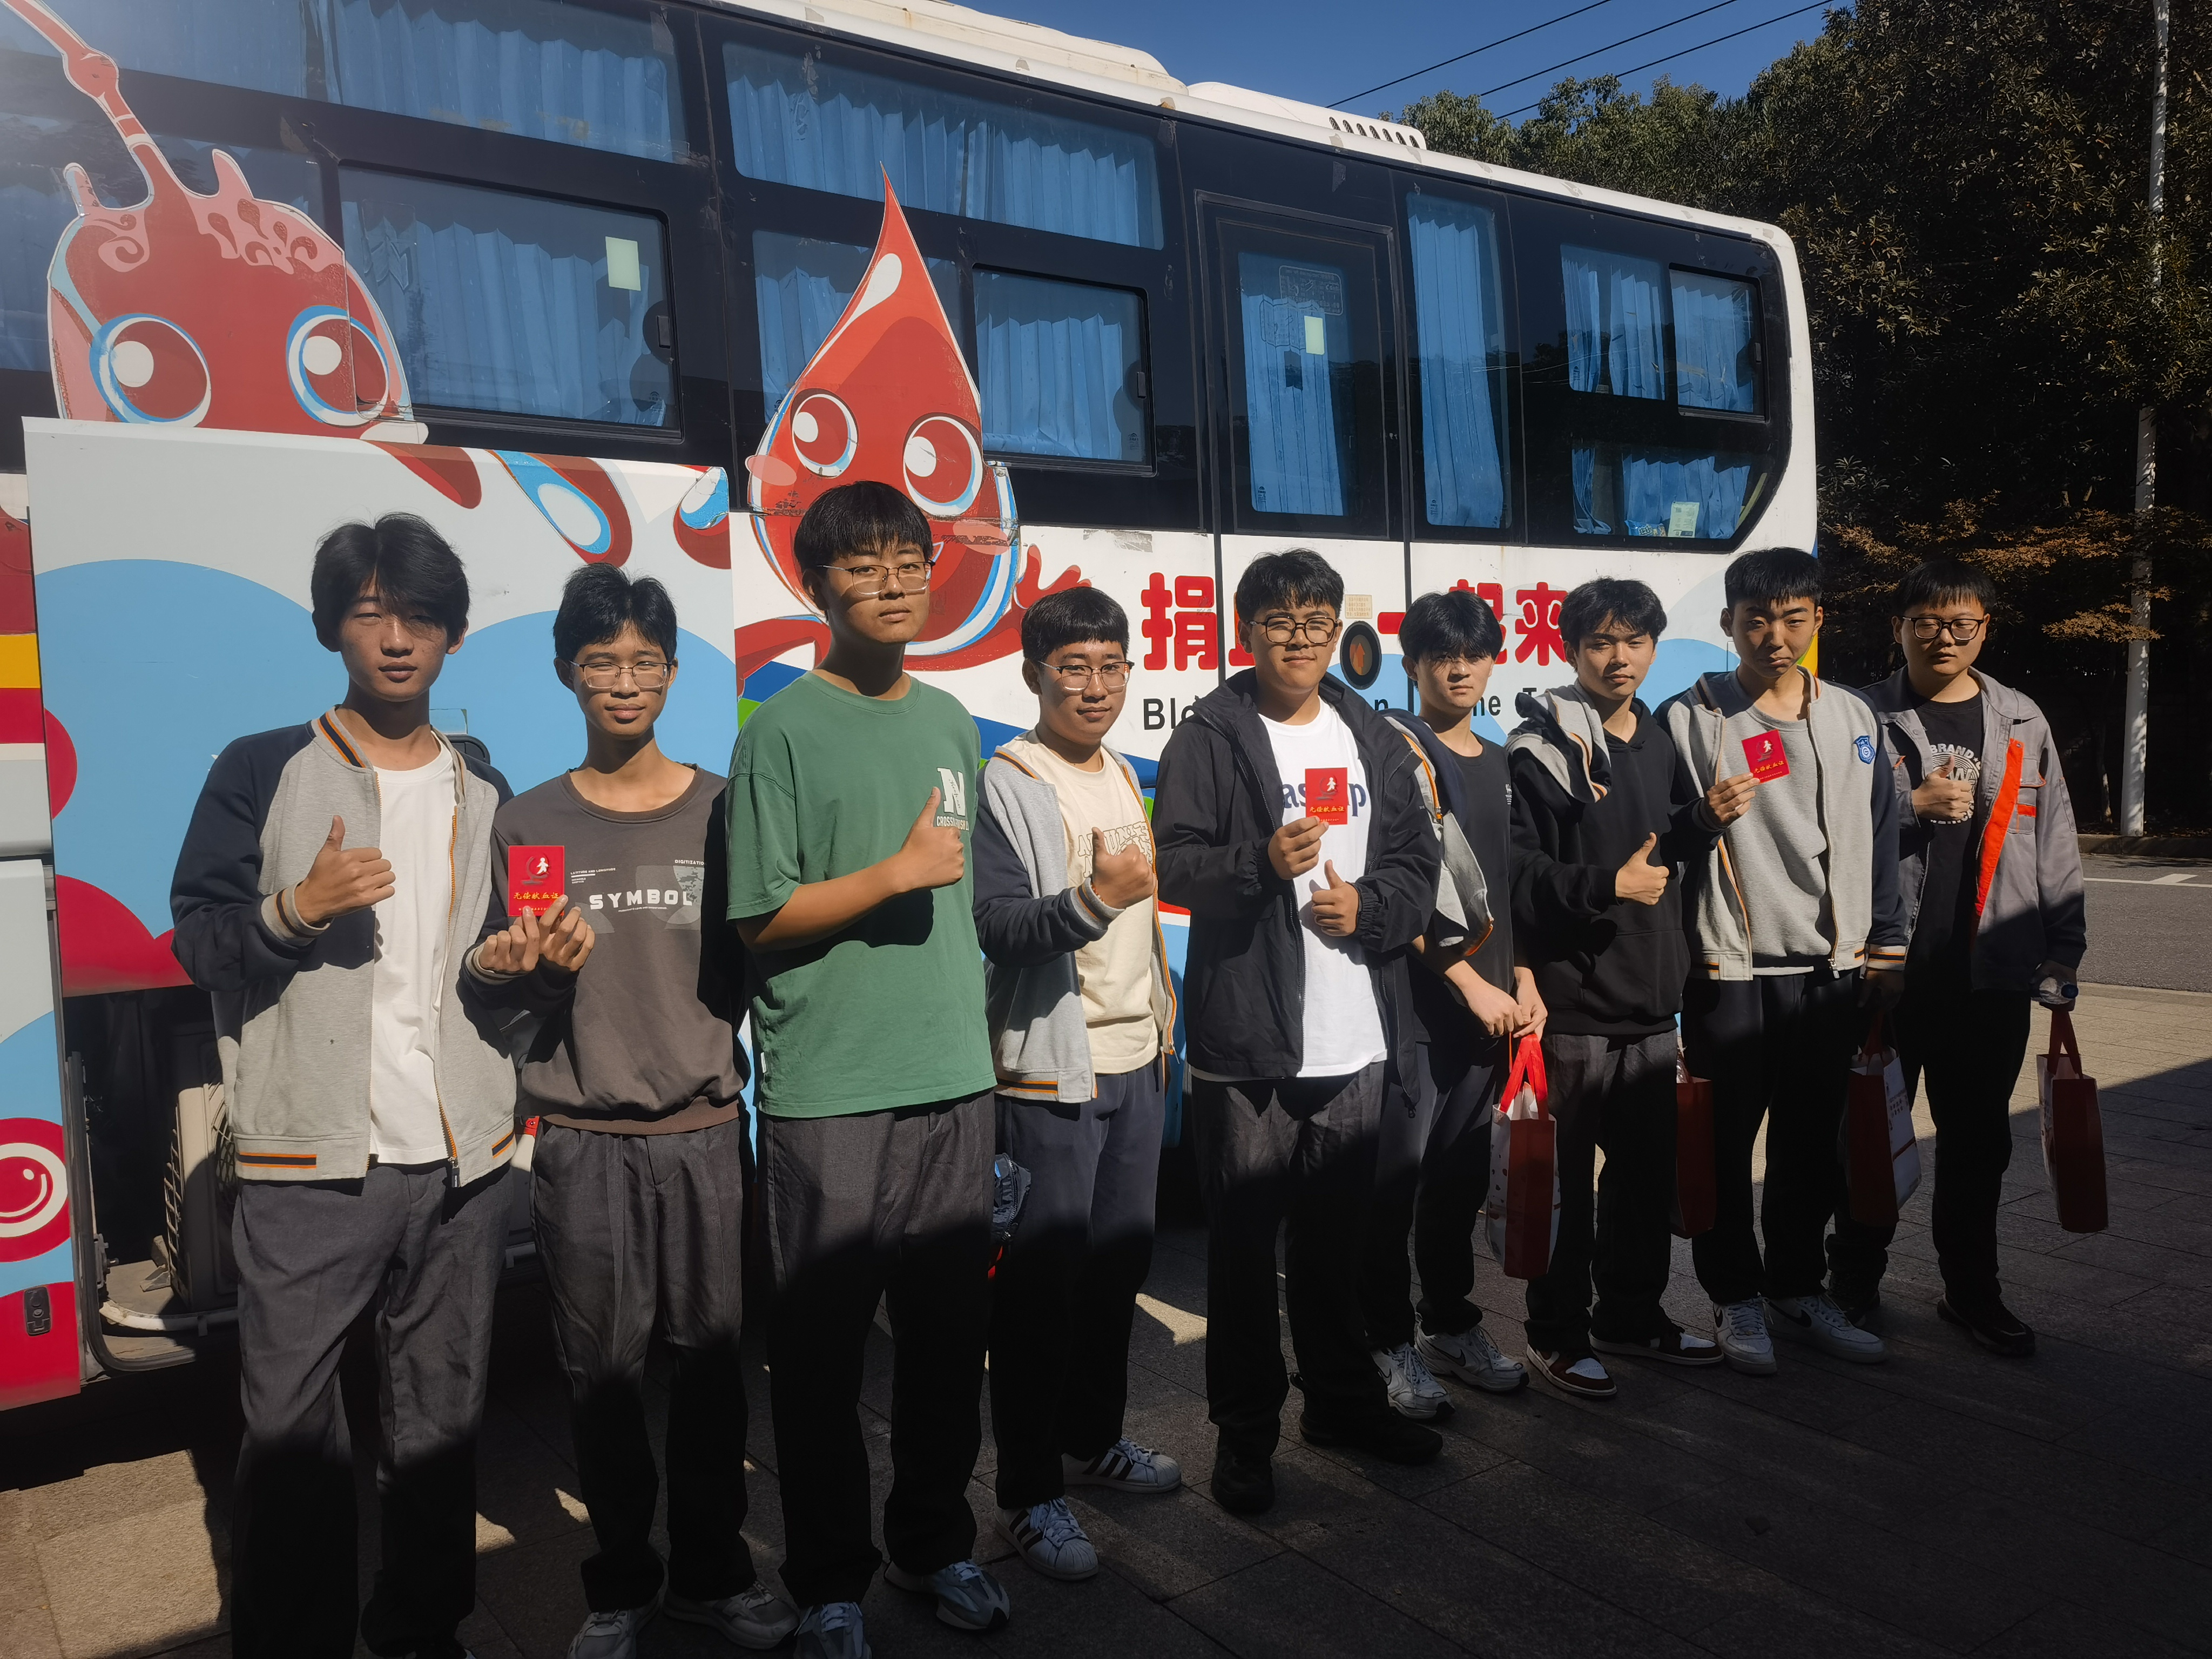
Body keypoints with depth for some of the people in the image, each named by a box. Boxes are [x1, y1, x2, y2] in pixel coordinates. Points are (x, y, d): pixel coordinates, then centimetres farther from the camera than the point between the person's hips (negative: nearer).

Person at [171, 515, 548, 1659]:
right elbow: (197, 943, -1)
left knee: (442, 1418, 11)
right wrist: (292, 910, -19)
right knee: (292, 1433, 3)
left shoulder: (483, 792, 13)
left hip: (461, 1161, 4)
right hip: (309, 1163, -3)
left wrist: (548, 956, -1)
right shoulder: (262, 774, 0)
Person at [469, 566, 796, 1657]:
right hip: (582, 1139, 0)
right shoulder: (530, 822, 3)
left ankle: (712, 1569, 28)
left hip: (707, 1128, 1)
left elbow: (757, 964, 6)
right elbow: (504, 992, 6)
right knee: (603, 1367, 7)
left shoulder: (722, 809, 3)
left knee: (710, 1354, 8)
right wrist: (499, 973, -15)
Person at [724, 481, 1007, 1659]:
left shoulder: (952, 724, 10)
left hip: (954, 1078, 5)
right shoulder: (783, 732, -7)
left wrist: (976, 1038, 15)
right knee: (821, 1345, 7)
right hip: (828, 1093, -5)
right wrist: (897, 872, -14)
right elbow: (759, 918, -8)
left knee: (948, 1332, 13)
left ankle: (934, 1542, 33)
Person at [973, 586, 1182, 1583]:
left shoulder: (1123, 776, 13)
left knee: (1119, 1259, 16)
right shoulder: (1008, 782, -11)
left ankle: (1094, 1436, 34)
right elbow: (996, 927, -20)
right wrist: (1092, 900, -34)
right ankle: (1029, 1493, 11)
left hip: (1135, 1059, 8)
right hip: (1050, 1068, -8)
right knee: (1042, 1277, -1)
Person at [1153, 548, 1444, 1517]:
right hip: (1246, 1041, -4)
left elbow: (1419, 864, 12)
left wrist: (1366, 904, -7)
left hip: (1357, 1039, 5)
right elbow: (1177, 863, -9)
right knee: (1245, 1241, 5)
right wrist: (1265, 864, -26)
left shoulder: (1374, 740, 13)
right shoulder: (1210, 738, -3)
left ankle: (1341, 1399, 36)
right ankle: (1245, 1431, 19)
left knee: (1337, 1236, 18)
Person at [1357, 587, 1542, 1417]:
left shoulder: (1500, 764, 17)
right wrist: (1470, 982, -12)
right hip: (1415, 997, -6)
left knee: (1463, 1170, 13)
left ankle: (1452, 1324, 27)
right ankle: (1392, 1343, 10)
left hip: (1492, 998, 7)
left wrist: (1523, 981, 10)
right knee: (1397, 1173, -2)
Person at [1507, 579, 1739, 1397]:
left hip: (1651, 999, 8)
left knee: (1648, 1168, 17)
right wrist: (1604, 887, -21)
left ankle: (1631, 1312, 33)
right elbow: (1515, 871, -16)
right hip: (1575, 1000, -8)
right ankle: (1558, 1332, 14)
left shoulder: (1657, 742, 14)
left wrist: (1707, 818, 3)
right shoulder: (1544, 748, -10)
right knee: (1566, 1175, 0)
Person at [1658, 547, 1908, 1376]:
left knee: (1812, 1144, 13)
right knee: (1726, 1144, 5)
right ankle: (1736, 1299, 20)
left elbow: (1880, 839, 12)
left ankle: (1798, 1288, 29)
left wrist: (1887, 947, 9)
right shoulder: (1689, 719, -4)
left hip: (1833, 968, 4)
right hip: (1728, 970, -4)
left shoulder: (1855, 719, 9)